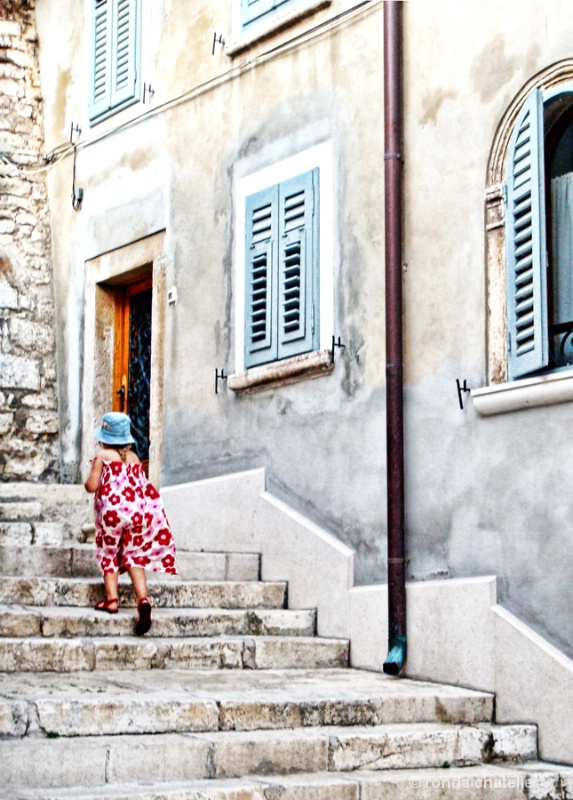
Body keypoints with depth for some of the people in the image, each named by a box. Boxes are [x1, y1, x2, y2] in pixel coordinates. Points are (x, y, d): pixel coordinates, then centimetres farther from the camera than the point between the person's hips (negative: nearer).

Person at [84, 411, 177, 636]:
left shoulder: (102, 456, 1)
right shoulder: (134, 457, 13)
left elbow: (91, 486, -2)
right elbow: (143, 486, 14)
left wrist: (92, 472, 17)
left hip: (112, 510, -4)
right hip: (139, 511, 4)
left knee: (109, 555, 12)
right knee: (135, 558, 8)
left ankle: (111, 598, 2)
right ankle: (143, 599, -9)